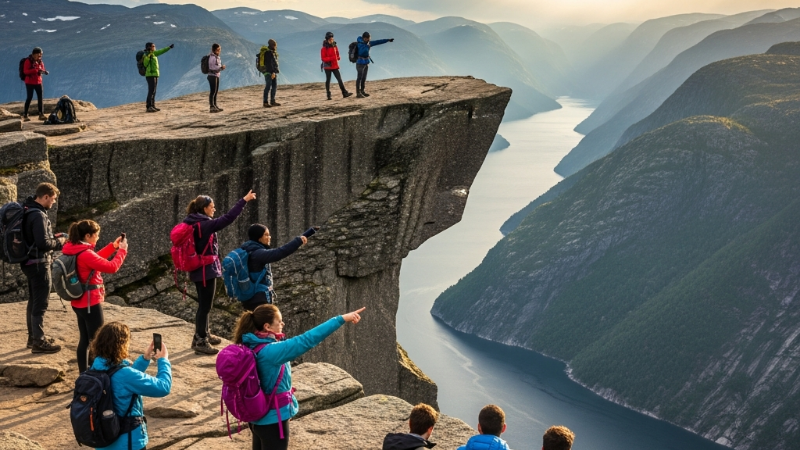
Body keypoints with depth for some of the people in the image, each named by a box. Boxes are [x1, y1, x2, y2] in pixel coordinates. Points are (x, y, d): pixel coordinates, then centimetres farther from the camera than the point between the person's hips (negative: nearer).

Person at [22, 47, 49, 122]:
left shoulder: (40, 62, 7)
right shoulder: (28, 61, -10)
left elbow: (42, 70, 12)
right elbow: (25, 71, -19)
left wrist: (44, 72, -12)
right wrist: (36, 70, -28)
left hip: (38, 82, 6)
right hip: (29, 82, -6)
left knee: (40, 97, 4)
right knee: (29, 97, -8)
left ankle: (41, 114, 11)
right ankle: (25, 115, -3)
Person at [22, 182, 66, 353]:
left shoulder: (29, 212, 10)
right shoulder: (38, 215, -21)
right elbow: (43, 243, -25)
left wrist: (53, 238, 10)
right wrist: (59, 241, -8)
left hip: (30, 262, 10)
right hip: (39, 263, -10)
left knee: (33, 302, 18)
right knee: (40, 304, -4)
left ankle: (33, 337, 27)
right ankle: (39, 342, 1)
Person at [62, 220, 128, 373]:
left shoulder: (74, 250, 4)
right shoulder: (85, 254, -24)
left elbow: (96, 259, 18)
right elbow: (112, 267, -23)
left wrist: (113, 246, 12)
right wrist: (122, 250, -9)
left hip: (79, 303, 9)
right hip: (90, 304, -9)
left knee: (85, 340, 17)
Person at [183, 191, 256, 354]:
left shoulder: (192, 224, 7)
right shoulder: (205, 225, -20)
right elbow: (228, 218, -26)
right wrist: (244, 200, -21)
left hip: (197, 269, 10)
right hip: (206, 270, -10)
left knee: (203, 304, 21)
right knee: (205, 306, -3)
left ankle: (203, 335, 34)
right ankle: (200, 342, 2)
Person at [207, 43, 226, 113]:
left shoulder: (217, 57, 14)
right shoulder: (212, 57, -15)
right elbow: (212, 68, -21)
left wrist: (222, 67, 5)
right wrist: (221, 67, -21)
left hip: (216, 76, 10)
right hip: (212, 76, -10)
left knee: (216, 91, 15)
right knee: (212, 91, -9)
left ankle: (215, 106, 23)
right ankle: (212, 107, -10)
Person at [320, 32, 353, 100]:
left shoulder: (334, 46, 7)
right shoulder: (324, 48, -10)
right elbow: (323, 58, -15)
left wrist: (337, 57, -4)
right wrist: (331, 58, -27)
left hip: (335, 66, 5)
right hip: (328, 66, -5)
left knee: (339, 79, -3)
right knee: (328, 80, 4)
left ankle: (344, 93, -6)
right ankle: (328, 95, 10)